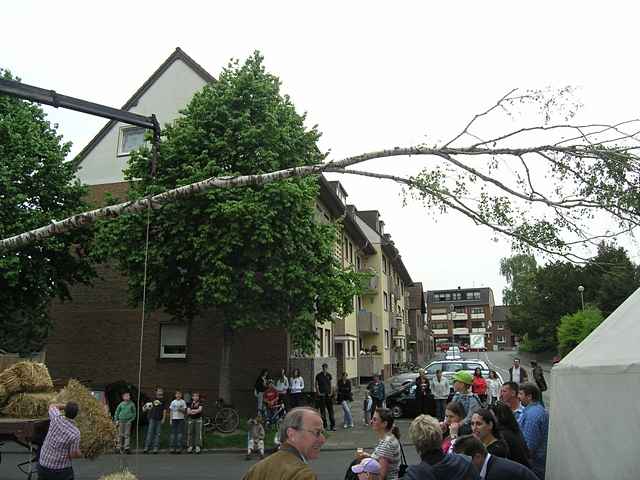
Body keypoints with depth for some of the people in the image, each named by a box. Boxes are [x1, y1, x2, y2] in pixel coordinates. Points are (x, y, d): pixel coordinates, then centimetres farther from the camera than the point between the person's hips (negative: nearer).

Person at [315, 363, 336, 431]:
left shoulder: (329, 375, 7)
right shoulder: (318, 376, -1)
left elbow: (331, 384, 12)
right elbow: (316, 385, 2)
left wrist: (331, 393, 1)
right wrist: (318, 393, -7)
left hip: (328, 395, 2)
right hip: (322, 395, -2)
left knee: (331, 410, -1)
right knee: (322, 411, 3)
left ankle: (332, 425, 2)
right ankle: (324, 425, 13)